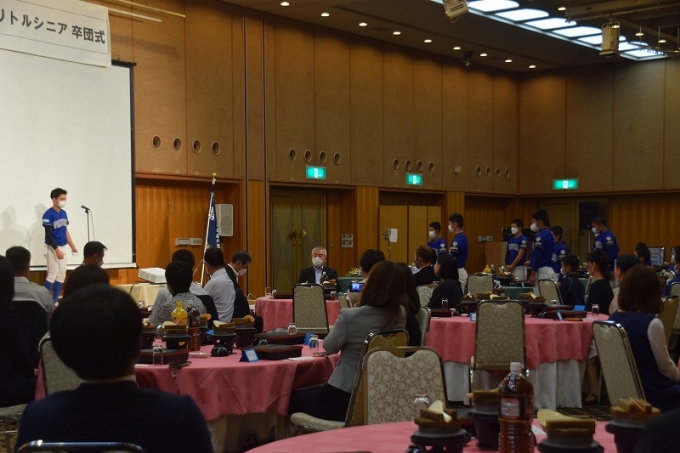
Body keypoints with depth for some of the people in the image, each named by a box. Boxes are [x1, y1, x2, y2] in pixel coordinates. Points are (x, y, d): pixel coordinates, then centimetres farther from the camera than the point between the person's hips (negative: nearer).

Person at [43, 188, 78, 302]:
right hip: (52, 248, -7)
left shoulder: (63, 213, 8)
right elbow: (48, 234, -17)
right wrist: (56, 250, -21)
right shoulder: (48, 214, -15)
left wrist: (72, 246, 15)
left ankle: (54, 302, 15)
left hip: (62, 248, 7)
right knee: (52, 275, -6)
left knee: (62, 275, 8)